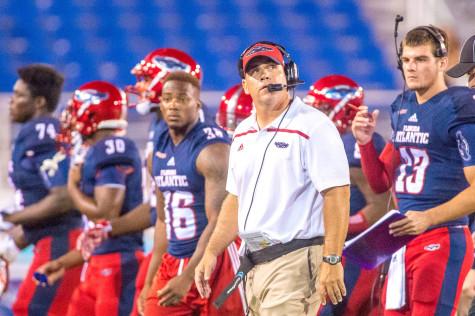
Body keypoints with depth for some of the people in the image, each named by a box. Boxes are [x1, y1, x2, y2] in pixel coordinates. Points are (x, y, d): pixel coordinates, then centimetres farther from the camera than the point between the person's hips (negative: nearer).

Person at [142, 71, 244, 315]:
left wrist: (187, 277, -23)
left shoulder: (212, 148, -13)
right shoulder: (160, 150, 12)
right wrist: (149, 281, 19)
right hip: (172, 265, 7)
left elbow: (218, 222, -19)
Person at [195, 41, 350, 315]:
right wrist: (212, 252, 17)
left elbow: (337, 195, -15)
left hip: (295, 260, -8)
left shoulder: (313, 126, -9)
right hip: (254, 262, 8)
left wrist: (332, 261, -21)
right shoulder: (243, 133, 17)